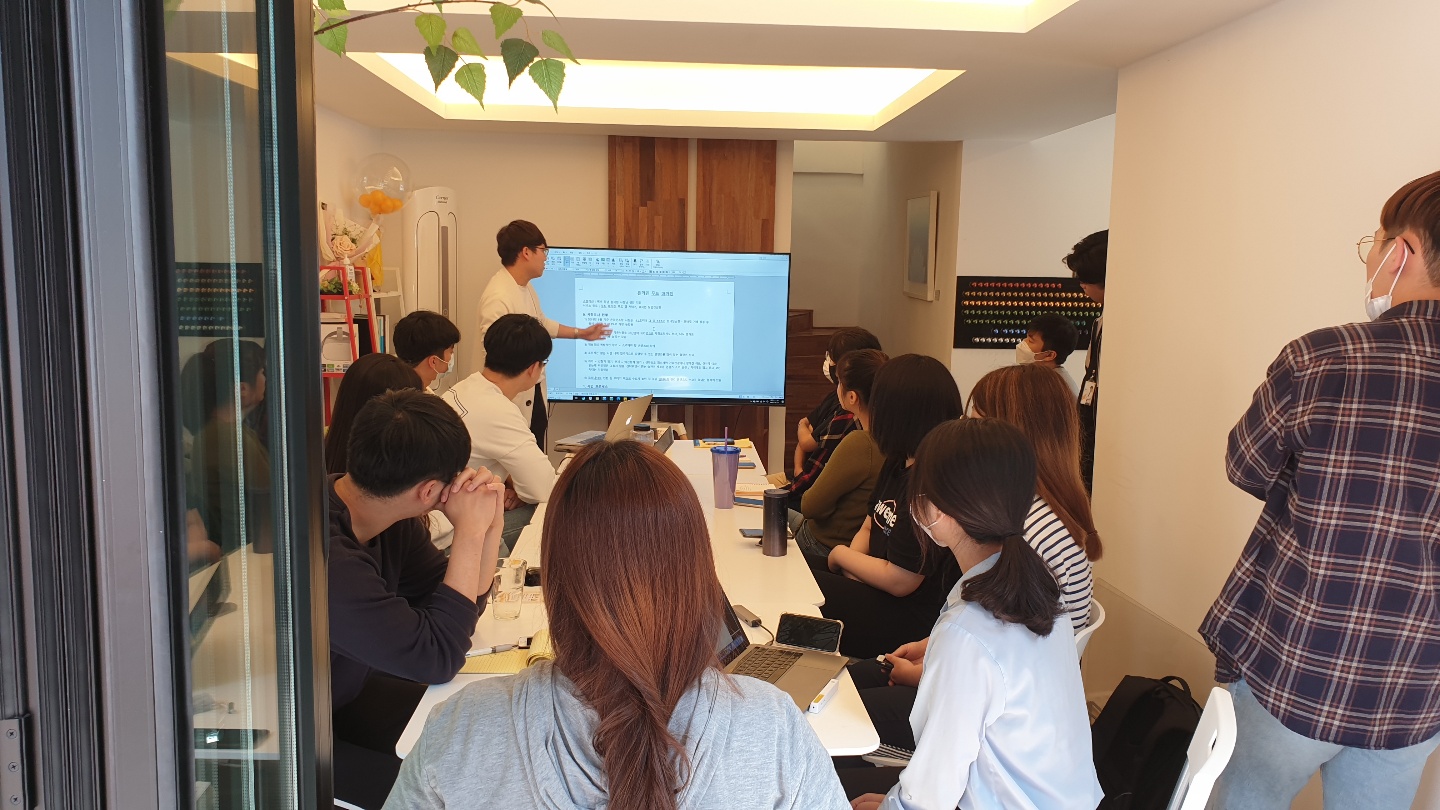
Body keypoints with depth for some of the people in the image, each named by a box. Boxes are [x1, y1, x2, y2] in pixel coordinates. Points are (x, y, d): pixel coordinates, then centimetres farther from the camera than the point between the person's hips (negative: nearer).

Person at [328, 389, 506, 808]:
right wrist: (469, 532, -25)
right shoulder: (325, 555, -35)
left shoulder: (391, 521, -9)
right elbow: (439, 656, -28)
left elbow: (463, 604, 1)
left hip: (349, 692, 8)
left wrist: (489, 525, -15)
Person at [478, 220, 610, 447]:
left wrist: (581, 333, 36)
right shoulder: (498, 296, -24)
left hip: (535, 395, 10)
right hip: (514, 399, -10)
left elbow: (542, 324, 26)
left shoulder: (527, 289, 9)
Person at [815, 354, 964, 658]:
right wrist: (853, 568, -5)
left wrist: (841, 555, -5)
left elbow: (899, 581, -22)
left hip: (910, 619, -9)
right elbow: (869, 527, 17)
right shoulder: (898, 464, 7)